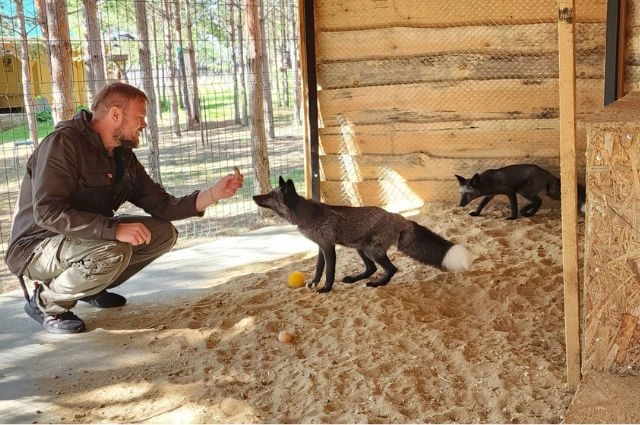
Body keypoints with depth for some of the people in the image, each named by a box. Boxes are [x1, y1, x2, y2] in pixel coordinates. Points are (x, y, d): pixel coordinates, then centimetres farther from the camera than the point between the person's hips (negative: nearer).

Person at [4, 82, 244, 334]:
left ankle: (92, 289, 10)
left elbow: (162, 205, 1)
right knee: (114, 252, -35)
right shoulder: (64, 143, -22)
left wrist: (214, 194, -11)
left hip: (92, 239, 8)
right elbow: (48, 212, -32)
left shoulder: (124, 157, 4)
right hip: (36, 247, -8)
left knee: (163, 233, -2)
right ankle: (46, 303, -10)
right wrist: (114, 228, -37)